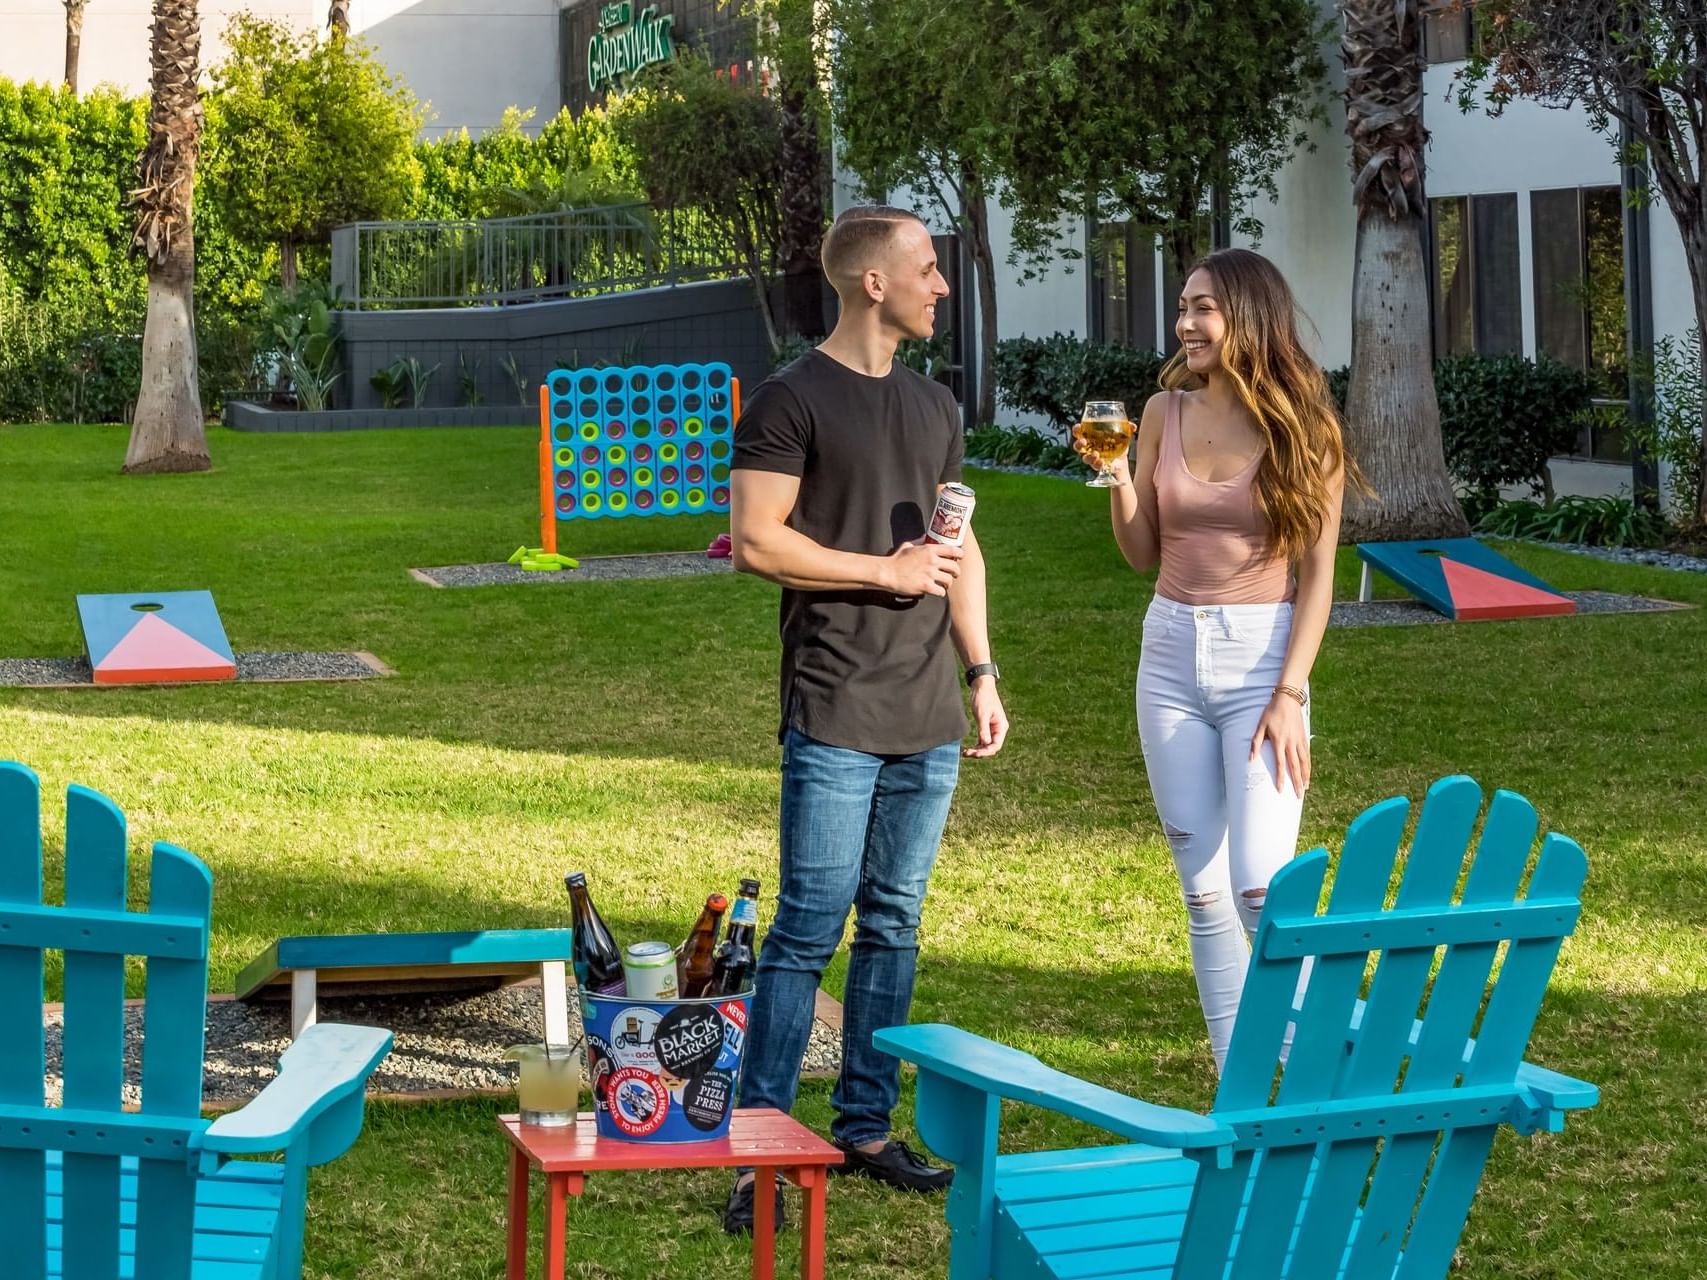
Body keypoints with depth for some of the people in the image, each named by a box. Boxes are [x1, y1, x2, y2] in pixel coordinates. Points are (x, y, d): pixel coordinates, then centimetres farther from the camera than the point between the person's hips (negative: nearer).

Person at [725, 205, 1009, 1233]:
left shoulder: (935, 408, 16)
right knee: (811, 927, -7)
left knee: (894, 924, 10)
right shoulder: (793, 402, -6)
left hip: (928, 719, 7)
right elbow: (757, 542, -12)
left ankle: (866, 1127, 18)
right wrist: (887, 571, -11)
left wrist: (982, 672, 13)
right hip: (836, 715, -7)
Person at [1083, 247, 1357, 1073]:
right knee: (1203, 891, 7)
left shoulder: (1300, 428, -4)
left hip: (1261, 658, -4)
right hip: (1171, 656, 5)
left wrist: (1290, 693, -13)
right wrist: (1117, 477, -7)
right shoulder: (1164, 413, 6)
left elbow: (1318, 571, -5)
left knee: (1261, 883, -16)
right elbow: (1144, 554, 11)